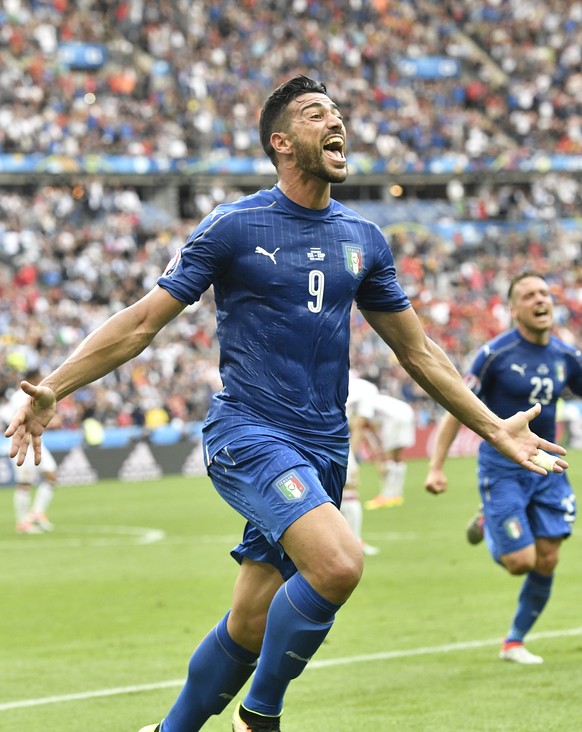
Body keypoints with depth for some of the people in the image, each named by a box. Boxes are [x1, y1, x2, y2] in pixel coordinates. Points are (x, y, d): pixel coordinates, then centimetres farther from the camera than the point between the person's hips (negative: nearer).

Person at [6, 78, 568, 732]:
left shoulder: (362, 239, 12)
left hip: (323, 449, 6)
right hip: (247, 433, -5)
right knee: (338, 563, -27)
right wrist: (52, 389, -11)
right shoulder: (234, 226, -3)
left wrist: (493, 427, 19)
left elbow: (416, 350, 21)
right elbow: (143, 321, -2)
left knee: (250, 628, 4)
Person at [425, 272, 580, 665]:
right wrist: (436, 467, -13)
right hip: (502, 467, -5)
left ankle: (515, 642, 20)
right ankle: (489, 528, 24)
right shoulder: (496, 353, -13)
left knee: (547, 562, 1)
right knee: (521, 561, -10)